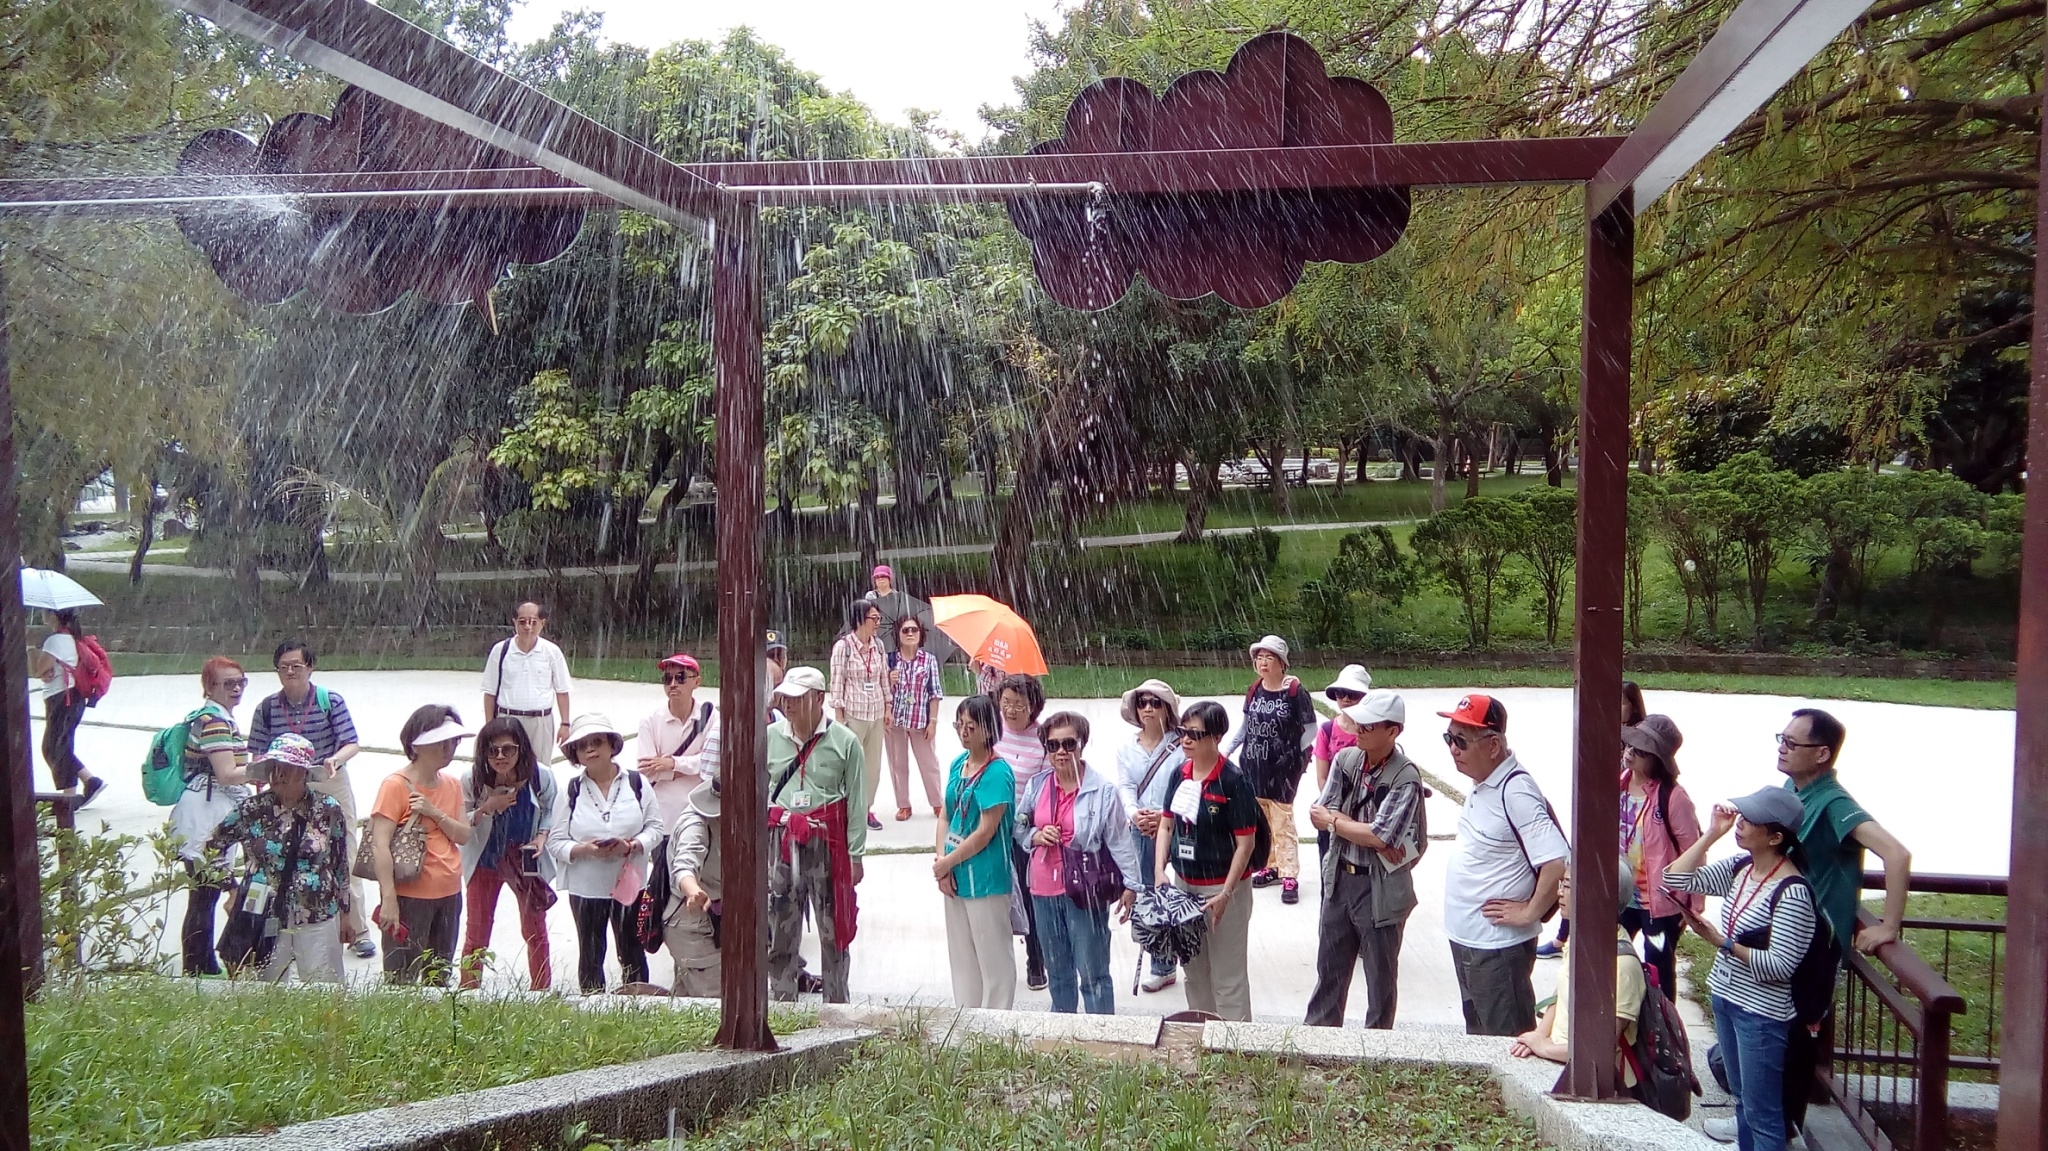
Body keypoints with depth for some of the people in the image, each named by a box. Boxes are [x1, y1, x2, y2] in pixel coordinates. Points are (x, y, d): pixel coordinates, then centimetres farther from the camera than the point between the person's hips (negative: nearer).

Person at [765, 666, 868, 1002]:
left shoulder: (844, 741, -6)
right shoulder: (770, 737, 2)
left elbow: (857, 803, -5)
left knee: (834, 930, 7)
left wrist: (855, 855, -6)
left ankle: (836, 1006, 20)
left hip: (829, 842, -2)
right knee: (778, 930, 8)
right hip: (781, 840, 2)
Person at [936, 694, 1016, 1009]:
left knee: (993, 957, 5)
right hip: (954, 876, 8)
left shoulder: (996, 772, -17)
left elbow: (985, 832, -19)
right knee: (961, 956, 18)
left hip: (985, 878, -8)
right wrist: (941, 863, -4)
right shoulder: (958, 764, 7)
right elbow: (946, 816, 9)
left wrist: (946, 862, -11)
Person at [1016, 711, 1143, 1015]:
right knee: (1057, 972, 19)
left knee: (1093, 974, -1)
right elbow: (1019, 828, 14)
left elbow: (1119, 841, -7)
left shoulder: (1102, 790, -10)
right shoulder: (1037, 785, 3)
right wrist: (1036, 836, -7)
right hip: (1044, 890, 5)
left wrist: (1130, 885, -9)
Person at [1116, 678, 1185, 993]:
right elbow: (1124, 785, 0)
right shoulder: (1126, 747, 7)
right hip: (1140, 831, 4)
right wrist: (1134, 813, -18)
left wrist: (1164, 815, -20)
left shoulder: (1180, 747, -5)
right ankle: (1161, 964, 20)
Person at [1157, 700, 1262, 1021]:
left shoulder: (1232, 780, -17)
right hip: (1184, 885, 7)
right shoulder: (1181, 774, 2)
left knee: (1227, 977, 3)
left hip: (1222, 888, -7)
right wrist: (1159, 870, -1)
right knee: (1194, 971, 20)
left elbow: (1246, 843, -16)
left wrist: (1226, 894, -19)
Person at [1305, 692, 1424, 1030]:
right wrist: (1367, 834, -18)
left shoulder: (1405, 777, -18)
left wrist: (1334, 820, -11)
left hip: (1380, 888, -6)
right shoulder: (1345, 759, -1)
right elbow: (1320, 815, -6)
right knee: (1329, 967, 19)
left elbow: (1380, 836, -24)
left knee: (1381, 976, 11)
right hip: (1339, 878, 6)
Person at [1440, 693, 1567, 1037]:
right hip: (1466, 937, 9)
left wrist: (1530, 912, -18)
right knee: (1477, 1033, 22)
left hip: (1498, 946, -9)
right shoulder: (1481, 783, 4)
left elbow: (1558, 863, -28)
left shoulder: (1515, 791, -22)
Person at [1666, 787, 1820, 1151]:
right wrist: (1711, 834, -6)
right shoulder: (1738, 868, 1)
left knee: (1761, 1114, 4)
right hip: (1724, 999, 8)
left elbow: (1781, 965, -23)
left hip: (1760, 1014, -8)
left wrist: (1722, 943, -25)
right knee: (1741, 1099, 21)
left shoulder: (1792, 893, -22)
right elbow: (1677, 879, 0)